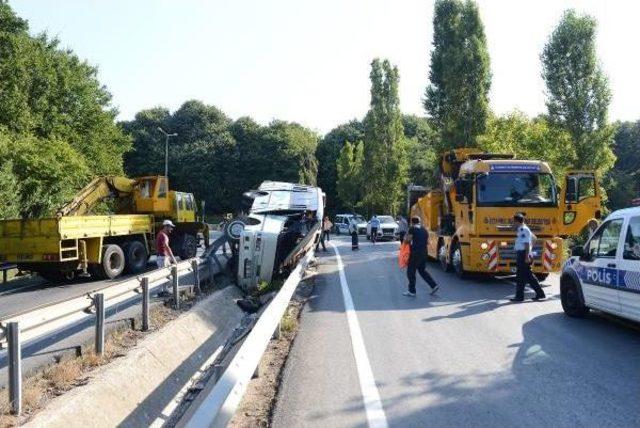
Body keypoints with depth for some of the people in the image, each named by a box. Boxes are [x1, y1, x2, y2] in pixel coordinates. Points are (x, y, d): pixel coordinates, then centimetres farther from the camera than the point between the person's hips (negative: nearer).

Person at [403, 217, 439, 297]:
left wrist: (406, 237, 12)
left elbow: (407, 240, -11)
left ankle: (412, 291, 6)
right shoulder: (424, 230, 15)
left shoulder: (412, 229, -7)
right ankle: (434, 285, 13)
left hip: (415, 253, -8)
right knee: (422, 270, 20)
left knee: (411, 271, 3)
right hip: (424, 253, 8)